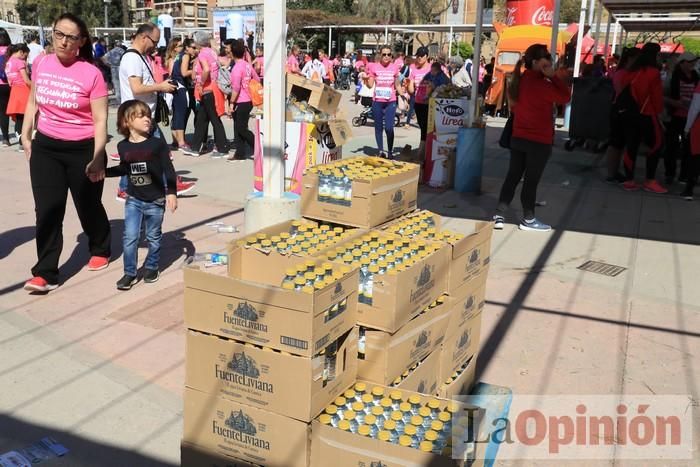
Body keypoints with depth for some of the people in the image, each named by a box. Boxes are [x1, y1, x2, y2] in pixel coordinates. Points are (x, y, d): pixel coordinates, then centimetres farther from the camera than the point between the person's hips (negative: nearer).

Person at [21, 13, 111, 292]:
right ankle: (45, 273, 4)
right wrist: (26, 137, 13)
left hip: (82, 149, -4)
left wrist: (97, 158, -18)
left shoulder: (91, 74, -14)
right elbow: (33, 103, 14)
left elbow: (100, 119, -13)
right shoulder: (41, 65, 0)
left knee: (88, 206, 13)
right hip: (45, 147, 4)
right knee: (47, 209, 0)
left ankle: (100, 251, 39)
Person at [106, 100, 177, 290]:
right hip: (133, 200, 2)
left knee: (153, 237, 12)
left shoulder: (157, 144, -10)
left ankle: (151, 267, 31)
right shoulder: (123, 147, 0)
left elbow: (168, 170, -8)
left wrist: (172, 193, -14)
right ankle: (129, 273, 10)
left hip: (156, 200, -2)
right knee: (129, 238, -1)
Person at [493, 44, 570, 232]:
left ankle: (499, 215, 11)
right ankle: (528, 219, 15)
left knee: (513, 176, 11)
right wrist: (553, 76, -13)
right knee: (531, 180, 4)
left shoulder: (520, 80, 4)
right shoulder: (541, 84, -19)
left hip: (518, 137, 7)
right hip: (539, 141, -7)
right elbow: (565, 97, -14)